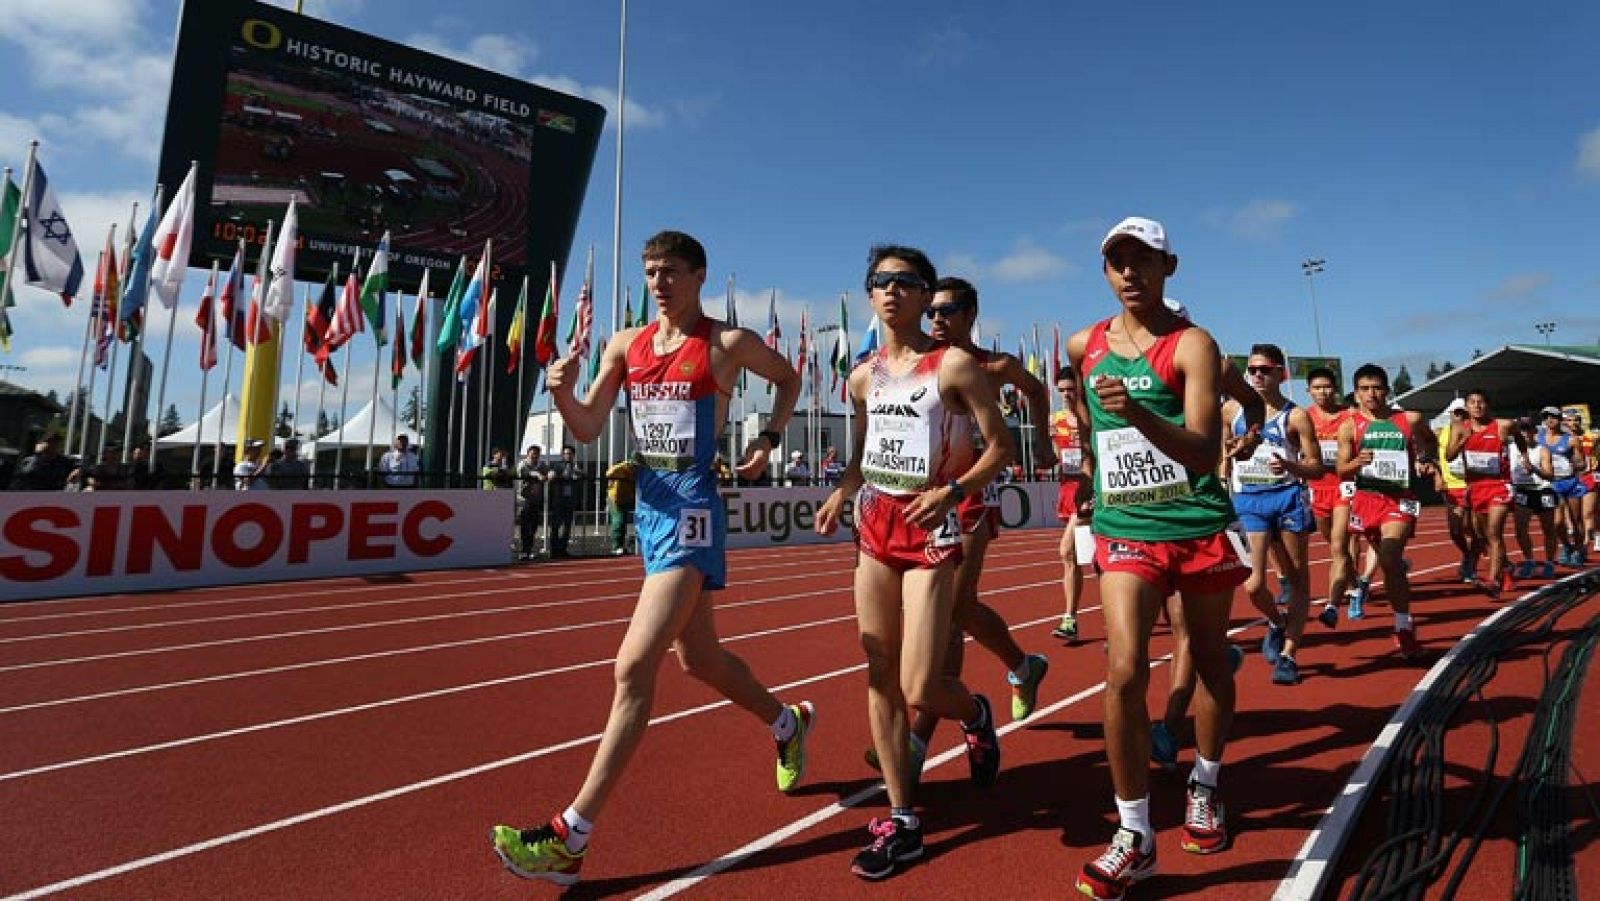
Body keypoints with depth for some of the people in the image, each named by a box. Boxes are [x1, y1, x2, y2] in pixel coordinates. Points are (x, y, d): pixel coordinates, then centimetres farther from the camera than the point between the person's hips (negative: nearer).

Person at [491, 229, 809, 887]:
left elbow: (788, 376, 13)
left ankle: (570, 837, -5)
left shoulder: (728, 343, -4)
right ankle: (788, 723, 44)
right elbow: (588, 429, 8)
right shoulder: (625, 345, 9)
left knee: (634, 664, -14)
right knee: (696, 657, 18)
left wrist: (769, 438, 0)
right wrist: (562, 393, -12)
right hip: (648, 502, 7)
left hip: (692, 508, -7)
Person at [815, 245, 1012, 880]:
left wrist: (952, 490, -21)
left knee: (920, 690, -9)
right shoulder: (864, 377, 9)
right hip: (874, 528, 6)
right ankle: (902, 822, 20)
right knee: (880, 678, 6)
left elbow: (1000, 445, -6)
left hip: (930, 530, -5)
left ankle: (975, 713, 29)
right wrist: (840, 493, 1)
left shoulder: (954, 365, -7)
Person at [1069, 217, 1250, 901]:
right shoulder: (1083, 346, 4)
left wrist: (1137, 413, -37)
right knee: (1124, 671, -11)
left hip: (1200, 527, -1)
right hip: (1125, 531, 2)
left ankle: (1204, 787, 39)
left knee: (1211, 662, 14)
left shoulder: (1192, 345, -10)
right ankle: (1134, 835, 2)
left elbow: (1206, 453, -23)